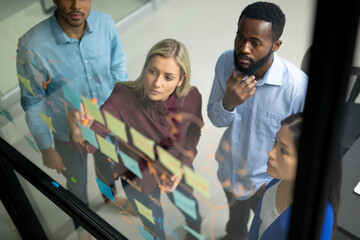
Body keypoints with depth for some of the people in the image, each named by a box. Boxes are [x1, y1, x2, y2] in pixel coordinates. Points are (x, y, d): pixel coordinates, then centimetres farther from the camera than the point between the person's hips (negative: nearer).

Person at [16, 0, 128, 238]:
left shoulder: (105, 24, -21)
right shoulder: (31, 46, -30)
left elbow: (118, 69, -4)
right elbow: (33, 103, -17)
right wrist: (46, 149, -10)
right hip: (69, 135, -3)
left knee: (107, 167, 32)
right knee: (77, 182, 24)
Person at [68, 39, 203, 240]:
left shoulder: (191, 97, -26)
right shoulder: (122, 98, -36)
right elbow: (91, 142, -45)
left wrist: (183, 167, -15)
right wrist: (79, 132, -67)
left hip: (176, 169, 3)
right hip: (139, 178, -2)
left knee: (193, 214, 30)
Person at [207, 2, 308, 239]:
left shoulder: (298, 86, -35)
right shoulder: (226, 62, -20)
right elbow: (216, 119, -10)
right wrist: (228, 102, -32)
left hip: (266, 183, -4)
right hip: (230, 169, 4)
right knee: (235, 215, 37)